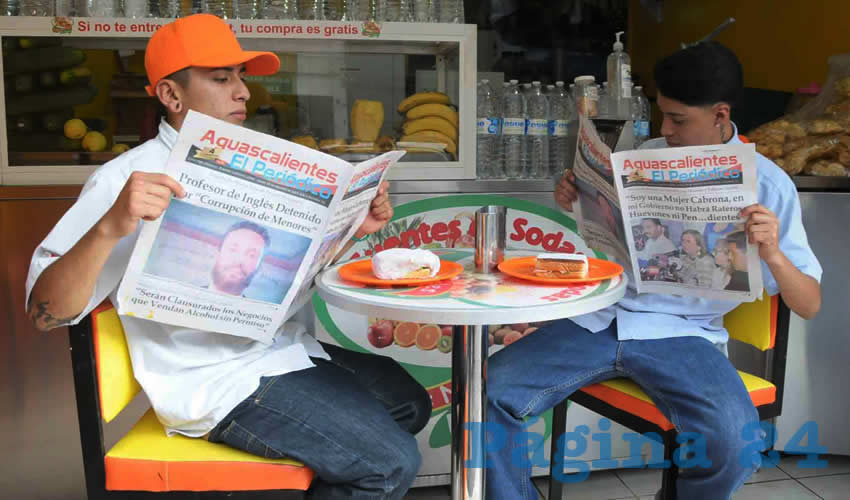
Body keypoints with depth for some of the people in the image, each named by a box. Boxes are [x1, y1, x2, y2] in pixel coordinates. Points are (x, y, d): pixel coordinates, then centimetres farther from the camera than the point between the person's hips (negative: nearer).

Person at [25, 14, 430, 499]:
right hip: (220, 382, -8)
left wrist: (353, 229, 2)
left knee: (409, 403, 15)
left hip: (284, 348, 9)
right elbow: (46, 311, -19)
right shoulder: (128, 178, -13)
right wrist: (110, 228, -37)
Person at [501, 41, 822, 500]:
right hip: (602, 319, 3)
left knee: (735, 442, -30)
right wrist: (576, 204, 0)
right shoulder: (646, 156, 9)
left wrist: (772, 254, -21)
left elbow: (809, 305, 0)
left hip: (682, 334, -2)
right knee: (494, 389, -17)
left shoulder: (766, 183, 0)